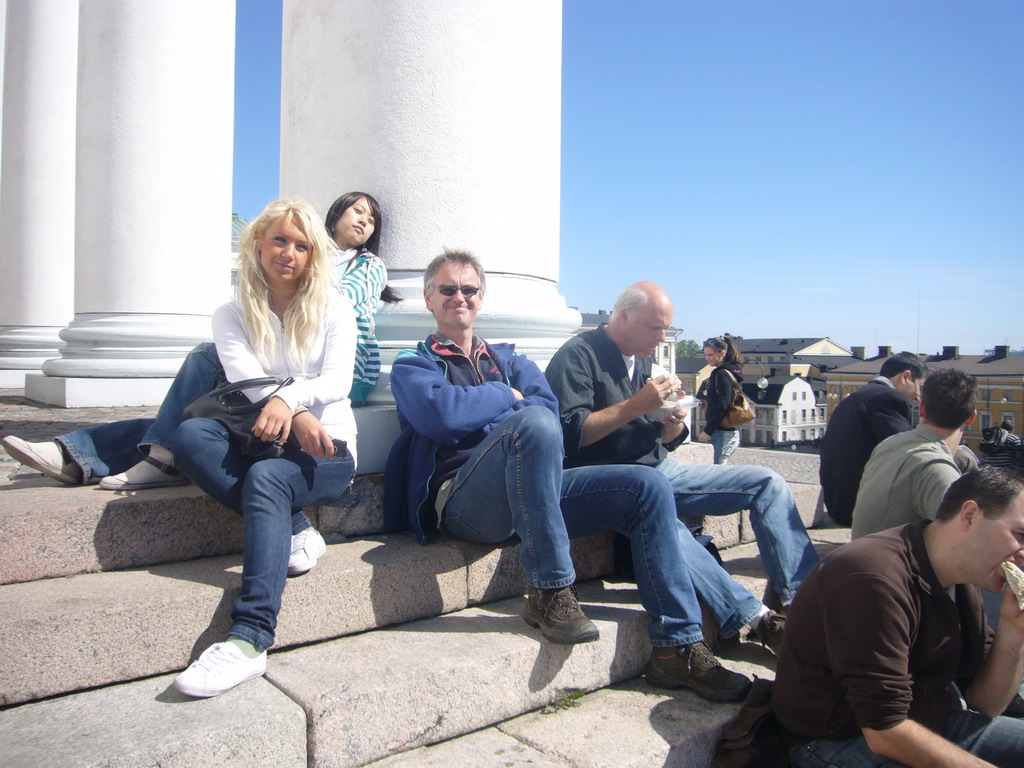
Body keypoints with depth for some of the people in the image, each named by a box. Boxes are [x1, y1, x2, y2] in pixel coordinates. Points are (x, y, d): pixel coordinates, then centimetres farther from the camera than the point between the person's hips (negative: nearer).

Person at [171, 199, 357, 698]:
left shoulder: (334, 310, 9)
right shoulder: (233, 316, 12)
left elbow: (337, 381, -6)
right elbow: (245, 378, -7)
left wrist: (286, 398, -29)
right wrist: (297, 415, -27)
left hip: (327, 450, -2)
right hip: (260, 444, 3)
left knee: (267, 476, -36)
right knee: (190, 435, -27)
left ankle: (249, 641, -43)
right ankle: (295, 529, -26)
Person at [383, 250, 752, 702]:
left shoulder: (508, 360, 27)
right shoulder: (413, 365, 12)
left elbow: (549, 405, 5)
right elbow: (441, 413, -12)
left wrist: (477, 412, -9)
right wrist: (507, 398, 2)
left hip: (529, 490, 6)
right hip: (460, 504, -5)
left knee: (648, 487, -8)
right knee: (532, 423, -34)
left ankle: (679, 648, -6)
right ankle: (551, 592, -25)